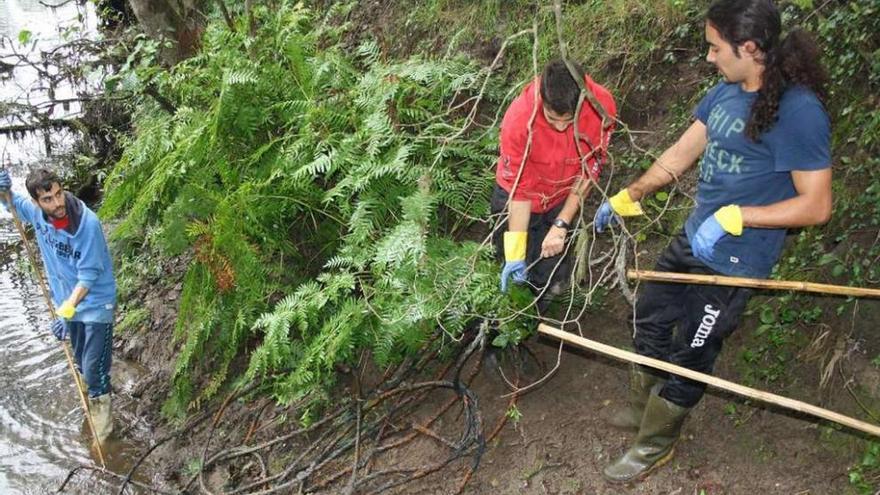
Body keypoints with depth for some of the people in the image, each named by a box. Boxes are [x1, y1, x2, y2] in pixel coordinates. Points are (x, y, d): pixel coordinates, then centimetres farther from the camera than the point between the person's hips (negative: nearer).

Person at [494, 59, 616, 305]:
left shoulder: (602, 106, -29)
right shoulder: (518, 118, -35)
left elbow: (590, 168, -16)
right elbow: (519, 188, -26)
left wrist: (561, 225, -20)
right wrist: (515, 253, -26)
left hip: (563, 198, 2)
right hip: (520, 202, -2)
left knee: (551, 277, 9)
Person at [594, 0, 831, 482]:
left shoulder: (798, 110, -24)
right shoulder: (726, 91, -1)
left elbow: (816, 205, -22)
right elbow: (680, 154, 9)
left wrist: (733, 217, -27)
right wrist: (626, 198, 9)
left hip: (732, 262, -8)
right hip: (693, 239, 8)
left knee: (689, 353, 8)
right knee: (650, 318, 22)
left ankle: (655, 443, 31)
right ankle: (642, 409, 45)